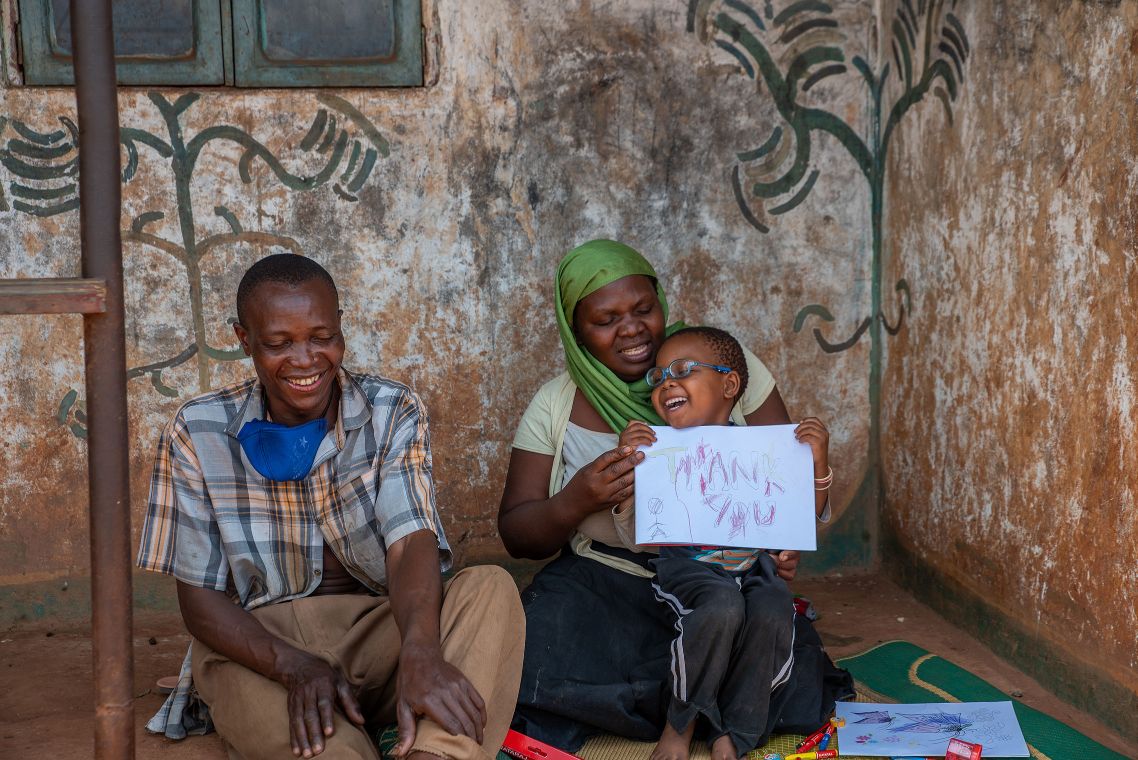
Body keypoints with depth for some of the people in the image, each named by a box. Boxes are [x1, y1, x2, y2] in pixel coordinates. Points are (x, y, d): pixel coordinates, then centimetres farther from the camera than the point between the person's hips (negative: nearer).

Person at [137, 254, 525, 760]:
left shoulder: (393, 414, 1)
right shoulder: (197, 433, 0)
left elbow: (411, 543, -14)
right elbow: (199, 596, -1)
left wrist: (420, 655, -38)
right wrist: (294, 666, -23)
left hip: (379, 627, 2)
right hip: (255, 645, -2)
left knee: (492, 589, -31)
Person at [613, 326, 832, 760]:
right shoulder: (656, 451, 1)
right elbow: (631, 535, -3)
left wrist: (818, 462, -6)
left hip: (750, 566, 2)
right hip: (686, 566, -2)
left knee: (773, 611, -31)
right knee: (722, 606, -35)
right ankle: (680, 724, -14)